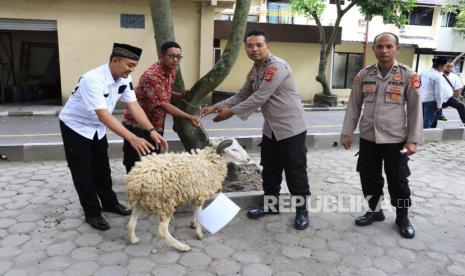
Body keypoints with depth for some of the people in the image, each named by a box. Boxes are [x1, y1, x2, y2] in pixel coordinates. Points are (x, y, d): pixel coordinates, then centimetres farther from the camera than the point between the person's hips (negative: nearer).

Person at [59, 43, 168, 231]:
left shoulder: (125, 79, -12)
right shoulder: (93, 80, -35)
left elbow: (133, 106, -15)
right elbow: (103, 115, -43)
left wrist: (152, 131, -28)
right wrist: (132, 138, -50)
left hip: (97, 128, 7)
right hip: (76, 127, -7)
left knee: (102, 168, 16)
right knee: (83, 172, 1)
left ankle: (109, 203, 32)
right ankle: (92, 213, 14)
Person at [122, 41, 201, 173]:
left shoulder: (172, 70, 3)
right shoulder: (152, 75, -26)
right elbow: (163, 104, -28)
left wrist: (180, 95, -4)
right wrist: (189, 117, -27)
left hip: (156, 125, 8)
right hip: (137, 125, -8)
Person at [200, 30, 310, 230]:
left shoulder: (277, 66, -19)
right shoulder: (254, 71, 9)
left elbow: (260, 98, -24)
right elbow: (242, 96, 14)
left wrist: (231, 112, -18)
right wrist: (216, 106, 3)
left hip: (291, 128, -8)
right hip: (271, 129, 8)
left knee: (295, 171, 2)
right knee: (269, 170, 16)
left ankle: (302, 211, 18)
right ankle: (270, 204, 33)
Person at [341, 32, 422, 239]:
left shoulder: (408, 76, -4)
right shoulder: (363, 75, 2)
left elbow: (415, 110, -3)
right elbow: (353, 106, 6)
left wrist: (412, 140, -6)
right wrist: (347, 132, 1)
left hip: (396, 140, -2)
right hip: (368, 138, 3)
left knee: (398, 181, 8)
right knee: (369, 178, 12)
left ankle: (402, 218, 29)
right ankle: (375, 210, 35)